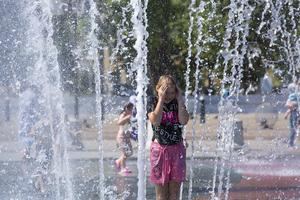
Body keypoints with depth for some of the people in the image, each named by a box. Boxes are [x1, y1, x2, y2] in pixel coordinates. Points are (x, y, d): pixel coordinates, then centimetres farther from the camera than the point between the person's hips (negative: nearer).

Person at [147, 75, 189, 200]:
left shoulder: (178, 104, 2)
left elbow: (184, 121, -14)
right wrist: (161, 99, -20)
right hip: (159, 149, -2)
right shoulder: (154, 104, -4)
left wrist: (180, 100, -13)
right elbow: (155, 121, -22)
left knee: (174, 189, 4)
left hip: (177, 149, 2)